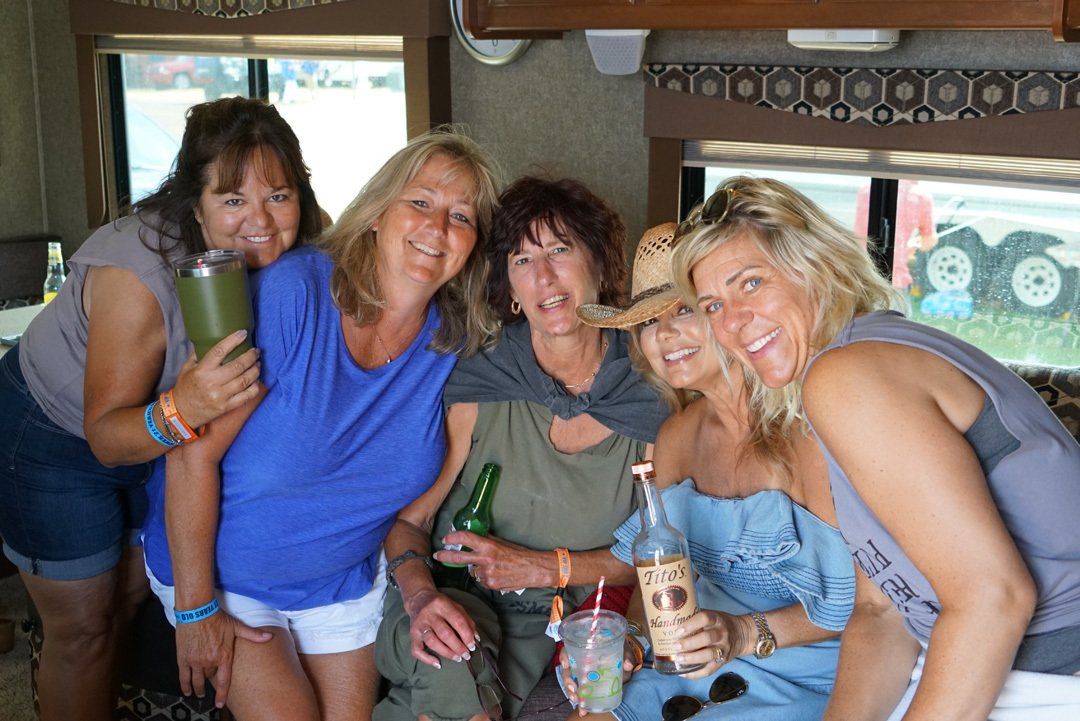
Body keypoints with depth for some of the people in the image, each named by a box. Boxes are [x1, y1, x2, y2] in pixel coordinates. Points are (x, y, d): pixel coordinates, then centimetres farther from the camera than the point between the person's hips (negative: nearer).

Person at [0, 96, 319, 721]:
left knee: (132, 594, 21)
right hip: (54, 437, -6)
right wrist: (181, 410, -53)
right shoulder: (138, 272, -37)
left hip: (156, 435, 6)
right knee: (82, 628, 4)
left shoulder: (293, 259, -20)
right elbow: (105, 435, -33)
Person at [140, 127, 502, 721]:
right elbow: (194, 452, -25)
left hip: (346, 577, 5)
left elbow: (416, 481, 3)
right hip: (220, 571, -4)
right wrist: (196, 608, -20)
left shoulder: (457, 344, -12)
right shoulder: (291, 294, -27)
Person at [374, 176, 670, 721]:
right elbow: (408, 519, -4)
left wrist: (546, 567, -12)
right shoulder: (477, 391, -10)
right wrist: (420, 593, -25)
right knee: (451, 668, -34)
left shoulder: (650, 406, -5)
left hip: (550, 625, 1)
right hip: (453, 600, -1)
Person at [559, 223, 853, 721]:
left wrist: (746, 634, -27)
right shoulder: (677, 435, 3)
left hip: (807, 680, -6)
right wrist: (628, 640, -8)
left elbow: (860, 596, -17)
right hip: (703, 663, 6)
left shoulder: (800, 427, -19)